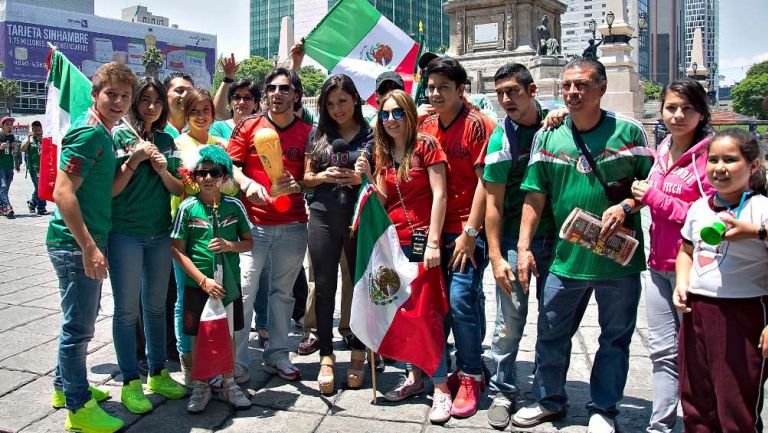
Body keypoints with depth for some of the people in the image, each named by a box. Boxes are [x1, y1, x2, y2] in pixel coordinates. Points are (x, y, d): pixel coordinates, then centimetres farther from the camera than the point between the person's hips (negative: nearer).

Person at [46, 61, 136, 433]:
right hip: (75, 243, -10)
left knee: (80, 321, 20)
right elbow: (63, 193, -23)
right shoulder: (88, 133, -17)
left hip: (87, 241, 10)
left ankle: (65, 387, 36)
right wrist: (89, 247, -25)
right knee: (79, 325, 1)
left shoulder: (102, 132, 13)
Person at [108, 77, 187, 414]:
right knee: (127, 309, 3)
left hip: (159, 233, 5)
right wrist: (135, 160, -18)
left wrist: (163, 169, -9)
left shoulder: (166, 140, 10)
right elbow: (110, 190, -9)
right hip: (124, 233, -4)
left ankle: (158, 373, 26)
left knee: (156, 306, 13)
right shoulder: (119, 135, -4)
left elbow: (179, 189, 9)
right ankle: (130, 382, 15)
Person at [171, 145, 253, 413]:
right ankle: (200, 387, 25)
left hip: (229, 283, 2)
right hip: (198, 285, -2)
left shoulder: (234, 206, -2)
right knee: (199, 336, 9)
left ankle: (229, 384, 28)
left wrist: (230, 245, -15)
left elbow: (249, 242, 6)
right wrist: (203, 280, -14)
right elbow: (178, 250, -7)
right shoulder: (188, 207, -7)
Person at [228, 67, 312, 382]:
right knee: (243, 292, -5)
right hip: (253, 222, -1)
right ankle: (235, 361, 7)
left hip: (293, 225, 2)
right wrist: (248, 184, -16)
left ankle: (277, 356, 24)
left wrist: (293, 186, -13)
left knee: (283, 292, 11)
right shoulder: (249, 126, 4)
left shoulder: (307, 132, 6)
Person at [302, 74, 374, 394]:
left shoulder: (371, 135, 4)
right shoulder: (319, 135, 11)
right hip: (324, 217, 2)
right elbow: (306, 178, 13)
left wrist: (362, 178, -14)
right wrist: (324, 176, -7)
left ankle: (358, 354, 20)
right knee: (324, 287, 3)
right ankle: (326, 356, 14)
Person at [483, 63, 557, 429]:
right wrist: (496, 257, -13)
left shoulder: (555, 118, 0)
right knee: (510, 319, 1)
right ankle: (503, 392, 17)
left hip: (555, 234, 3)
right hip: (514, 238, -3)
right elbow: (493, 203, -8)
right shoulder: (502, 138, -8)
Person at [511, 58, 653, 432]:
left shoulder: (628, 131, -4)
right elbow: (535, 196, 3)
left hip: (619, 258, -1)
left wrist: (626, 206, -16)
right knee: (551, 333, 13)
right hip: (566, 257, 2)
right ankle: (549, 400, 34)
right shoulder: (547, 137, 3)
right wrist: (523, 247, -2)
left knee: (615, 337, 12)